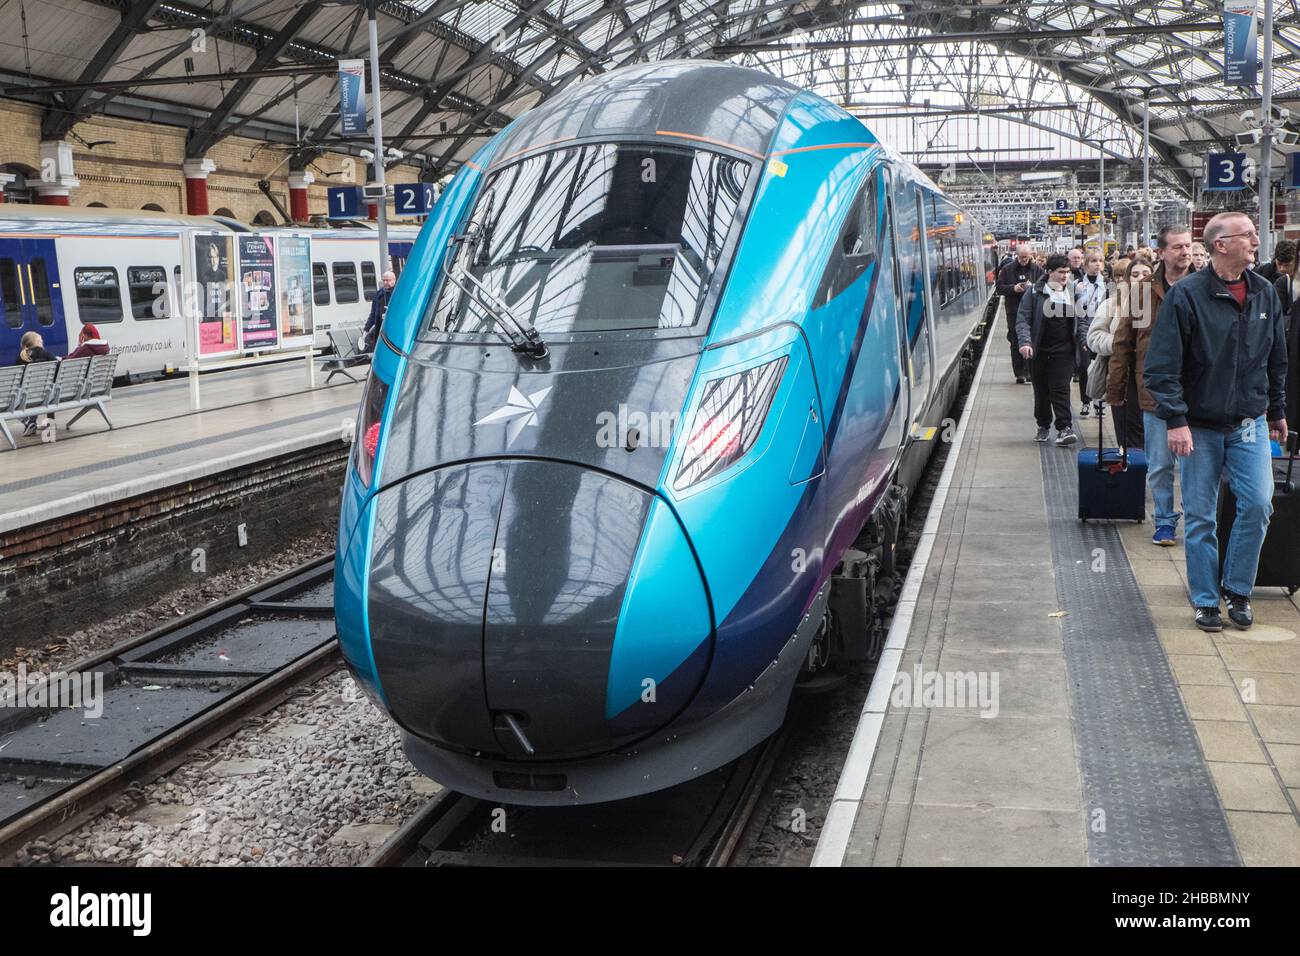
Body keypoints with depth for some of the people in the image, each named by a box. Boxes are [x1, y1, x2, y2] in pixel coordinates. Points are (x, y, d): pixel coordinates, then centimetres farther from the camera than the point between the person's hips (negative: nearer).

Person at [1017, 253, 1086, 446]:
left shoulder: (1072, 293, 7)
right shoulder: (1035, 292, -3)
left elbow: (1080, 320, 15)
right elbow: (1022, 319, -7)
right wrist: (1025, 341, -22)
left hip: (1063, 351, 1)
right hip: (1039, 351, 0)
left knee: (1061, 389, -7)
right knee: (1041, 390, 11)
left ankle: (1064, 428, -8)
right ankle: (1043, 426, 26)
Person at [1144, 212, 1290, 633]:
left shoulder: (1265, 294, 6)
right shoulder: (1186, 294, -10)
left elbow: (1277, 360, 16)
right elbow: (1162, 365, -12)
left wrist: (1277, 411, 18)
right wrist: (1175, 419, -17)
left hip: (1249, 424, 4)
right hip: (1200, 426, -4)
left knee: (1258, 505, -6)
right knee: (1200, 516, 3)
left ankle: (1236, 589, 14)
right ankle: (1205, 601, 16)